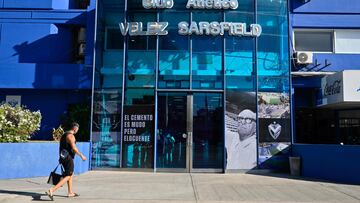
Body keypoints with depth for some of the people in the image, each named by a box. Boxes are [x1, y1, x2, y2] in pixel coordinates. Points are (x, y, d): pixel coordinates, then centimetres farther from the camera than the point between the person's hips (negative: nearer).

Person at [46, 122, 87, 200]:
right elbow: (74, 148, -22)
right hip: (68, 158, -10)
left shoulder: (64, 135, 16)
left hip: (63, 157, 10)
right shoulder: (71, 135, -14)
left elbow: (61, 147, 20)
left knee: (71, 174, 20)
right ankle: (52, 190, -16)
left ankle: (70, 192, 26)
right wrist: (81, 156, -16)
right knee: (68, 176, -6)